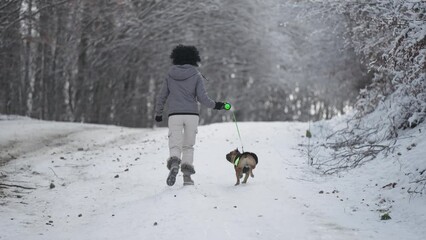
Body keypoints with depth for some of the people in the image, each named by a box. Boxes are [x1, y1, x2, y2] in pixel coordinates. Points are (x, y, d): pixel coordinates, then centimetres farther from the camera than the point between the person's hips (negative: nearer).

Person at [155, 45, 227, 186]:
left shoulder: (170, 76, 7)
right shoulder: (197, 76, 1)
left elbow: (161, 96, 11)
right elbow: (202, 97, -7)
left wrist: (158, 113, 24)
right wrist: (214, 105, 11)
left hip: (174, 115, 0)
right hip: (192, 115, 0)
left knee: (175, 146, 0)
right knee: (188, 146, 15)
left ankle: (174, 164, -32)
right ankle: (187, 175, 3)